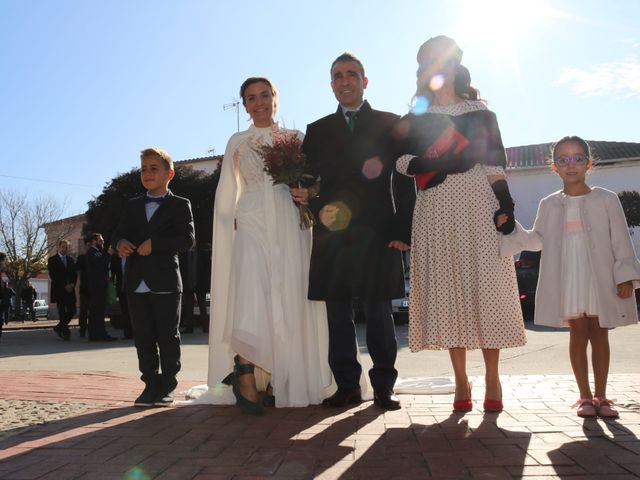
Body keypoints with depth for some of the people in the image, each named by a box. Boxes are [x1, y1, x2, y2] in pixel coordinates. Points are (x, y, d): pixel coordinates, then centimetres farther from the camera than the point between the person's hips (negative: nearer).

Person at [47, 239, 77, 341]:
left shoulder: (71, 260, 16)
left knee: (72, 310, 1)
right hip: (59, 290, -5)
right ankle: (65, 332, 1)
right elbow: (53, 276, -7)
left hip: (70, 289, 5)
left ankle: (59, 327, 19)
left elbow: (75, 274, 13)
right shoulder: (52, 260, 1)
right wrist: (64, 286, -12)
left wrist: (72, 284, -6)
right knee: (62, 312, -4)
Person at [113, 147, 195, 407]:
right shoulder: (132, 206, 18)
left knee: (168, 337, 3)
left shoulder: (180, 205, 2)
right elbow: (119, 232, 14)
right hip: (137, 284, 5)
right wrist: (120, 243, -10)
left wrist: (154, 244, -19)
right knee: (143, 337, 8)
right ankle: (151, 384, 18)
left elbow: (187, 239, -10)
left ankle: (167, 387, 13)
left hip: (165, 283, -4)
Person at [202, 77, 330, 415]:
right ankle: (245, 378, -7)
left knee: (288, 303, -2)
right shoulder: (237, 142, 15)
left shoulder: (295, 137, 14)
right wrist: (229, 223, 4)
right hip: (251, 225, -1)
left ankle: (275, 383, 7)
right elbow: (227, 193, 15)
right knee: (252, 298, -17)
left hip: (289, 228, 1)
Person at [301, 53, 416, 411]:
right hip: (332, 233, 3)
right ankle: (347, 387, 14)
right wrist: (307, 194, -8)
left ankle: (384, 387, 11)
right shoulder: (317, 131, 18)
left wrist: (403, 231, -5)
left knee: (378, 313, 1)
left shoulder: (390, 124, 10)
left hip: (377, 233, -2)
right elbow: (310, 180, 16)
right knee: (338, 313, 4)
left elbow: (404, 181, 4)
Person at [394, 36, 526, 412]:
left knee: (486, 288, -5)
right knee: (447, 290, -3)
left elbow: (495, 163, 4)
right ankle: (461, 381, 3)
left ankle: (492, 379, 3)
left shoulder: (480, 112, 13)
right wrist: (439, 163, -14)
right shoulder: (414, 119, 15)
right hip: (436, 212, 1)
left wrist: (505, 205, -8)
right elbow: (402, 162, 2)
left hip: (479, 204, -1)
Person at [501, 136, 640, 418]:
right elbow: (538, 240, 13)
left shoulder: (606, 200, 2)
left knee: (599, 334, 6)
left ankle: (600, 396, 16)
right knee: (578, 334, 4)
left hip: (601, 278, -1)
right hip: (567, 280, 1)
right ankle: (585, 396, 14)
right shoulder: (549, 205, 7)